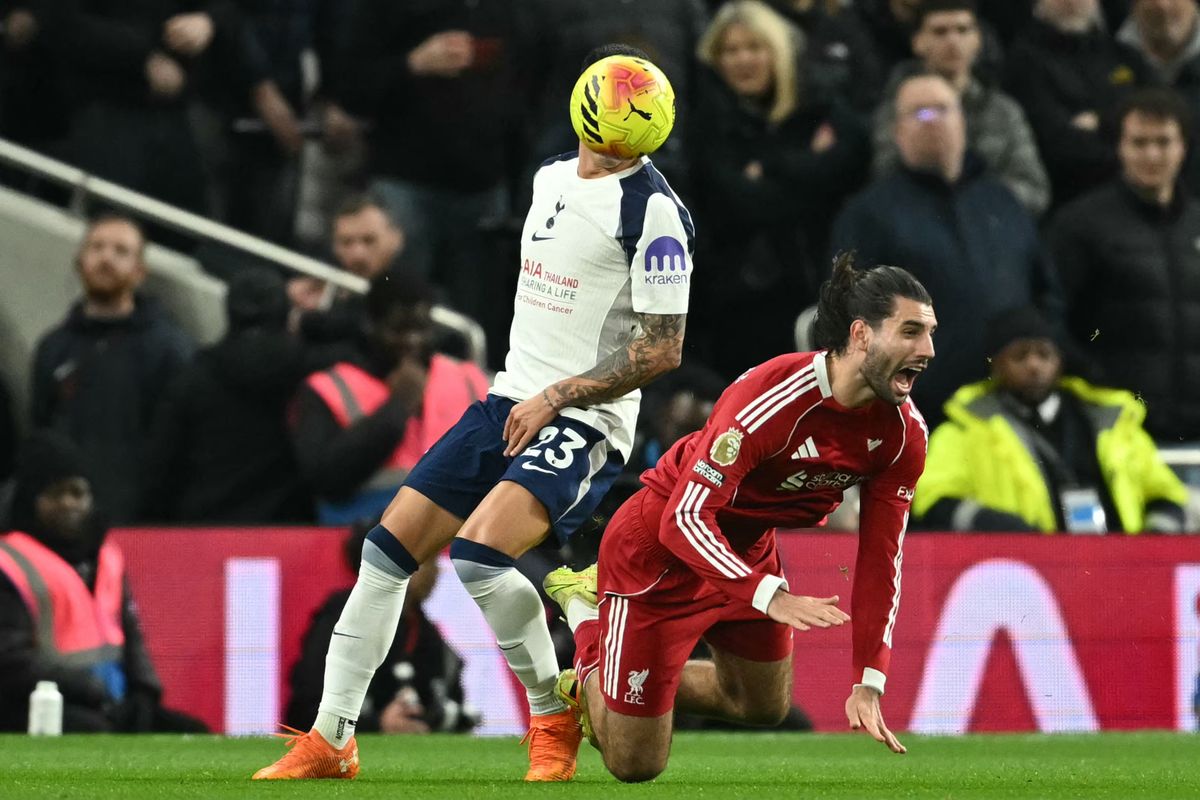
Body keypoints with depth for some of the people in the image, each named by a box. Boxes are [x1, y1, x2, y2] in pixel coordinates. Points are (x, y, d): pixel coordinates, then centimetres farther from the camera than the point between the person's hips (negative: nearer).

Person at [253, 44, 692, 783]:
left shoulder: (653, 209, -13)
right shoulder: (552, 177, 13)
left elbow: (663, 351, -15)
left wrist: (556, 398, -15)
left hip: (583, 423, -8)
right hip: (511, 403, 8)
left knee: (479, 554, -28)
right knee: (388, 549, 1)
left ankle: (555, 723, -8)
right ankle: (331, 741, 9)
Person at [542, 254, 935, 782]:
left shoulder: (904, 432, -13)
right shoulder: (770, 399, -35)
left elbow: (880, 557, -7)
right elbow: (684, 518, -35)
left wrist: (869, 683, -13)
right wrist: (771, 597, -47)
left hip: (749, 550, 7)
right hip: (659, 554, -7)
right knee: (635, 765, 1)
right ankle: (586, 611, 25)